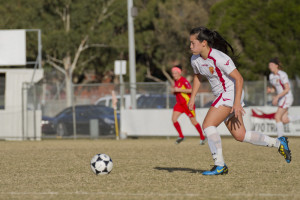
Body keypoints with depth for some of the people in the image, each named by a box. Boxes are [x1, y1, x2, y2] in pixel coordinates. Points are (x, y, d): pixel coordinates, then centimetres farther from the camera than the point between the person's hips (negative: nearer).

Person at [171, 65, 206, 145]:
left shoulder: (184, 80, -18)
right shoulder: (175, 81, 7)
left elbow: (191, 90, -28)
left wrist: (179, 90, -29)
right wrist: (174, 91, 0)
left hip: (187, 103, -7)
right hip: (179, 103, 7)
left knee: (194, 122, 2)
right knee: (174, 119, -10)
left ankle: (202, 137, 20)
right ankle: (181, 136, 4)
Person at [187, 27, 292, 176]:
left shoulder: (219, 58, -23)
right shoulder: (195, 59, 1)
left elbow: (238, 78, -20)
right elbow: (197, 76, 21)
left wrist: (237, 103, -25)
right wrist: (192, 97, 10)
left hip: (231, 93, -8)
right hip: (222, 96, 8)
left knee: (208, 125, -18)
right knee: (240, 136, 8)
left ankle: (219, 166, -12)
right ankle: (278, 143, 22)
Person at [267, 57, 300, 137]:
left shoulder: (282, 75, -18)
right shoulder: (271, 76, 8)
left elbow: (287, 89, -22)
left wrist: (277, 97, -26)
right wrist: (270, 90, -6)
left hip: (287, 97, -9)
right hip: (281, 98, 9)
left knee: (277, 117, -13)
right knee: (284, 120, 4)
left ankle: (280, 137, -7)